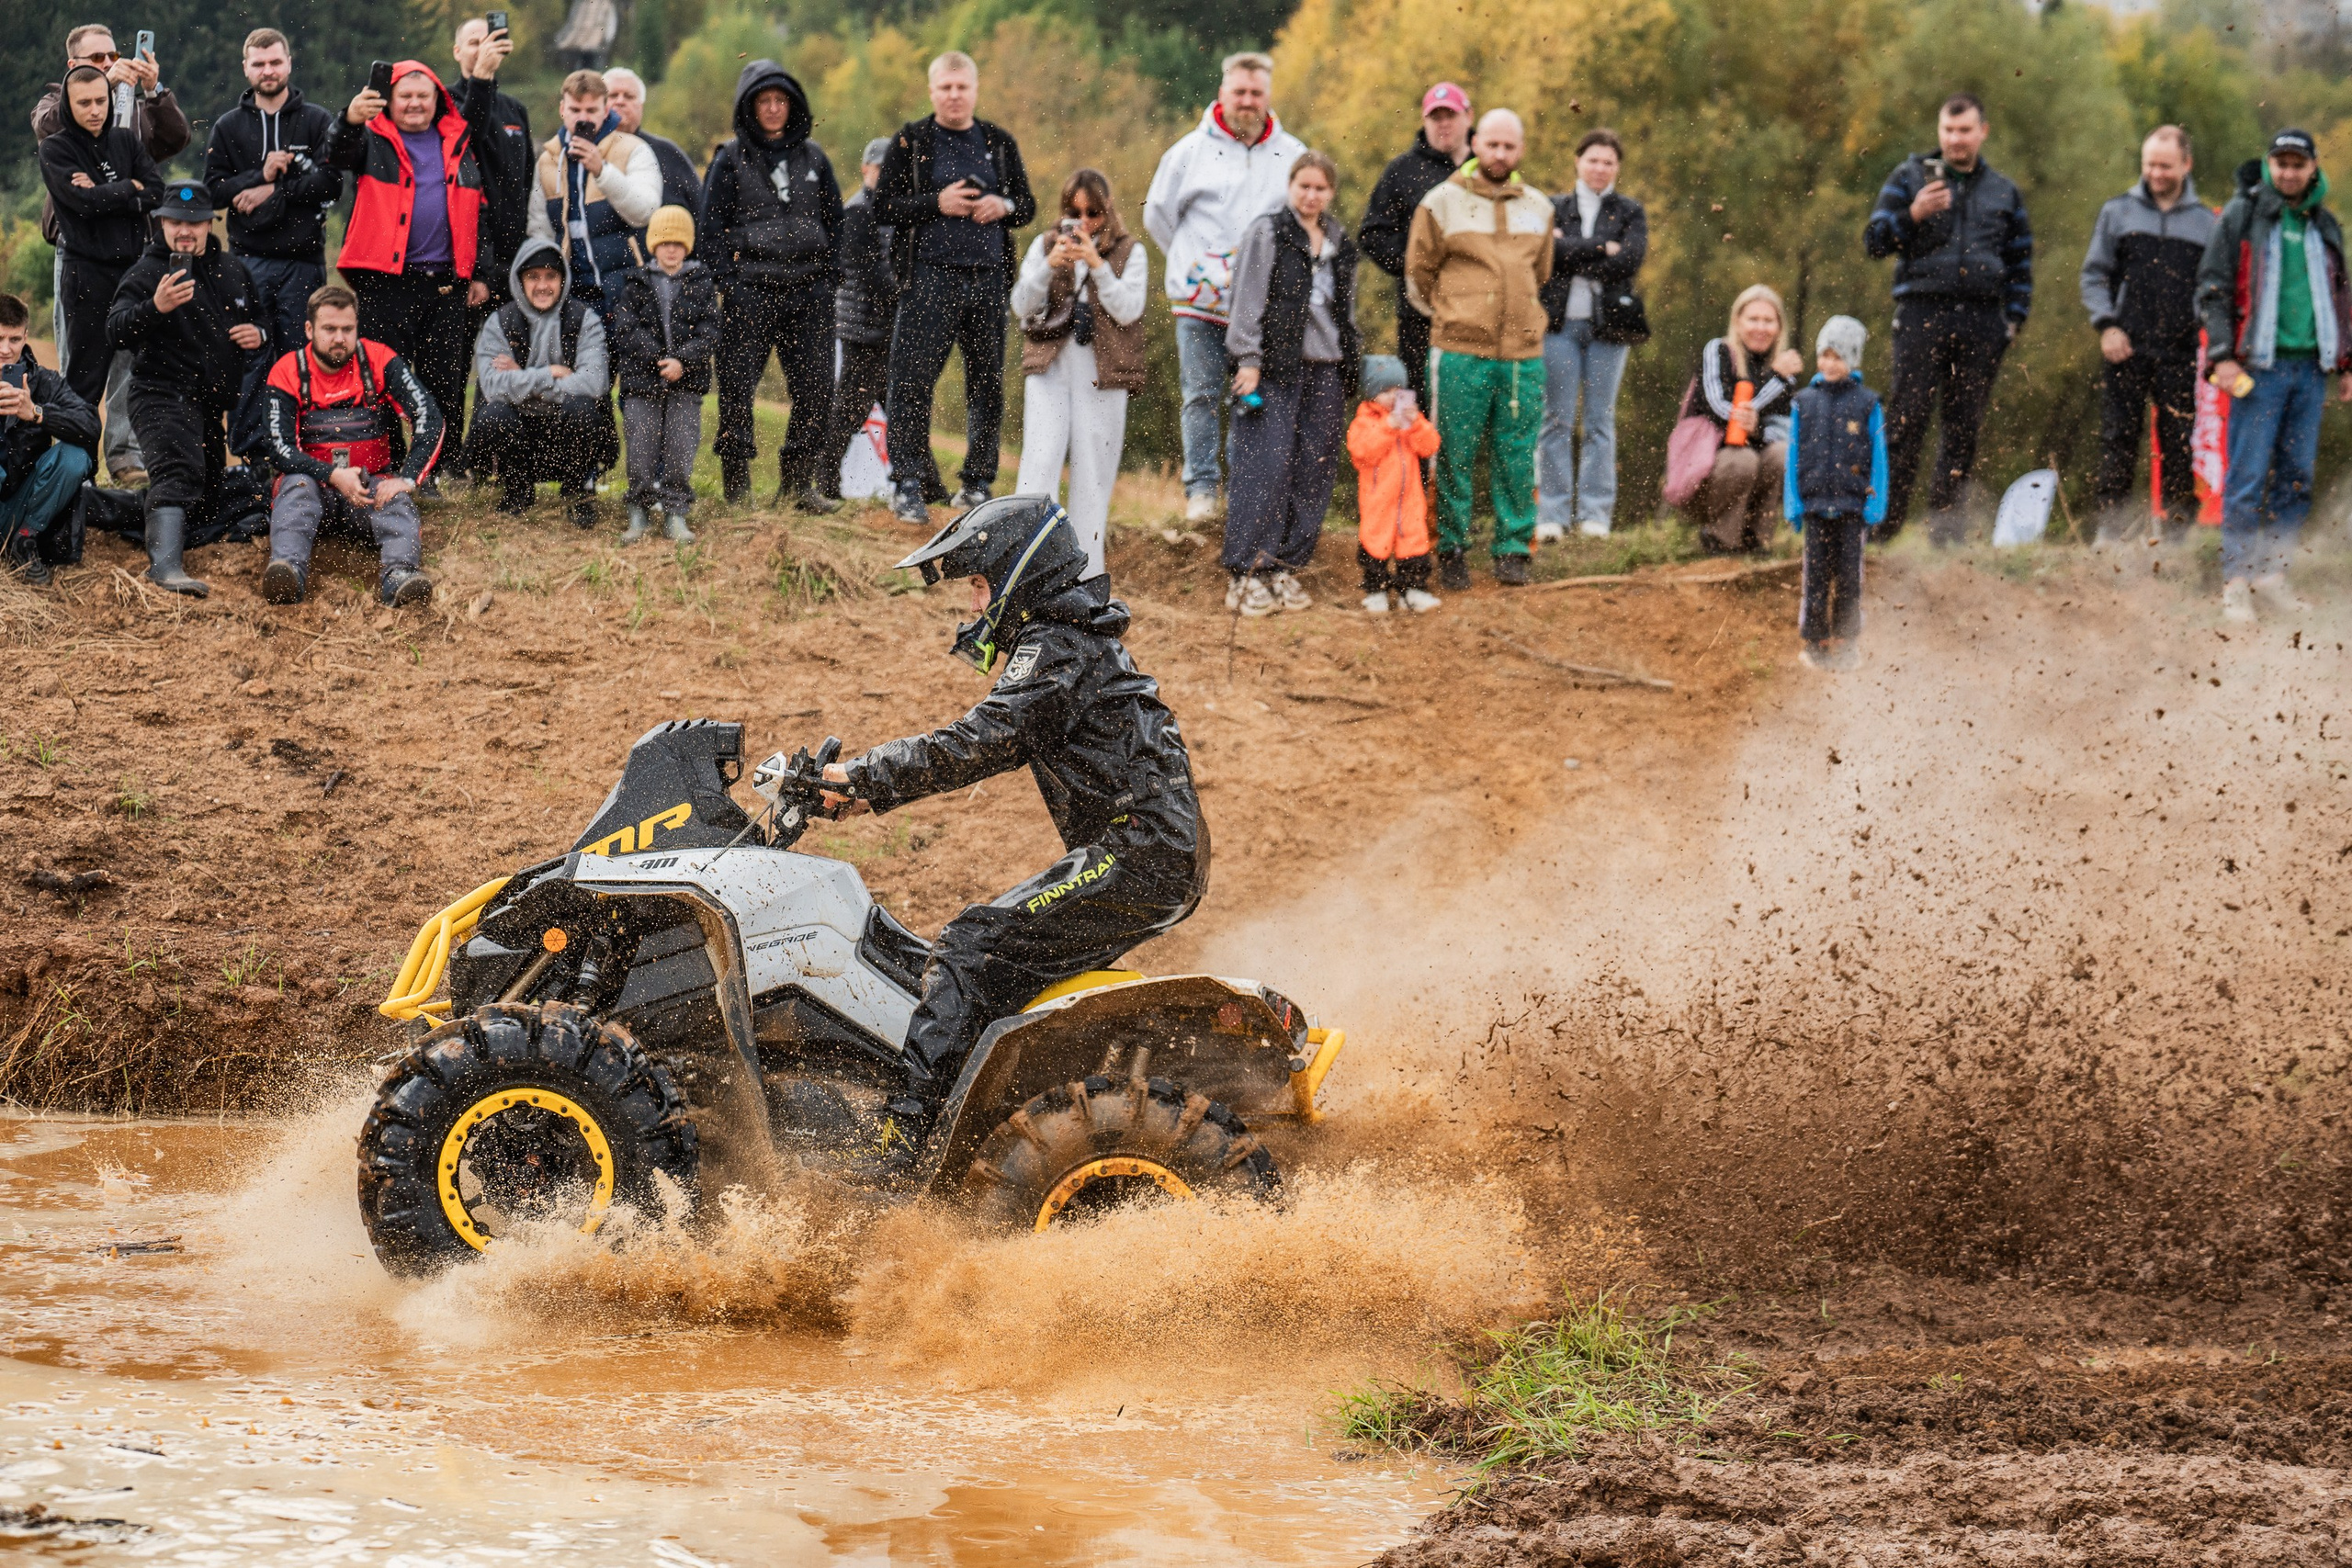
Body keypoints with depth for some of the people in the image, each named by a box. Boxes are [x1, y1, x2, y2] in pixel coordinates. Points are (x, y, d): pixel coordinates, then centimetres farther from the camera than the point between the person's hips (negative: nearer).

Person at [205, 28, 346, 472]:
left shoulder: (318, 121, 6)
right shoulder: (228, 127, 11)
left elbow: (330, 184, -5)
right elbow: (213, 189, 3)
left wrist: (274, 191, -11)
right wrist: (260, 176, -12)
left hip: (303, 260, -1)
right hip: (248, 260, 1)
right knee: (249, 359, -3)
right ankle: (249, 452, 1)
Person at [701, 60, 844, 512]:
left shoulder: (813, 158, 14)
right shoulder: (731, 160, 5)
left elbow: (834, 218, 19)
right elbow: (710, 225, 3)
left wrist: (829, 274, 8)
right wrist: (727, 281, -6)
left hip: (808, 292, 3)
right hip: (749, 290, -3)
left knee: (816, 390, -1)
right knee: (738, 389, -5)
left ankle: (798, 481, 9)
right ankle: (736, 485, 3)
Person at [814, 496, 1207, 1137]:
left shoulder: (1056, 651, -9)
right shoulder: (1082, 641, 23)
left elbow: (976, 745, -19)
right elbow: (996, 746, 23)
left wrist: (862, 775, -15)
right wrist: (873, 791, 15)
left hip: (1135, 859, -10)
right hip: (1171, 865, 10)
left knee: (972, 947, -15)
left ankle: (903, 1127, -24)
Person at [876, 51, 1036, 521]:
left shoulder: (999, 143, 14)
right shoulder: (910, 142, 4)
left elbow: (1027, 205, 17)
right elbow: (883, 205, -1)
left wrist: (1004, 206, -5)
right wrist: (936, 204, -14)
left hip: (989, 276, 4)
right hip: (929, 275, -4)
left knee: (988, 383, 6)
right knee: (914, 381, -8)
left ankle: (977, 484, 15)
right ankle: (909, 484, -5)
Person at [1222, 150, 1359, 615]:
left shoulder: (1341, 246, 17)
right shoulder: (1267, 234, 0)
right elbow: (1249, 300, -5)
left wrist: (1353, 364, 19)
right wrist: (1248, 361, -12)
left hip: (1326, 369, 6)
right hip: (1275, 368, -6)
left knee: (1312, 473, 2)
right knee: (1267, 468, -11)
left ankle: (1285, 568, 8)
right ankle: (1245, 574, -10)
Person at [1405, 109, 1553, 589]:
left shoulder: (1537, 207, 14)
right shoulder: (1442, 203, 1)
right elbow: (1419, 273, 9)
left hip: (1523, 353, 3)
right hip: (1459, 352, -3)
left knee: (1518, 459, 2)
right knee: (1454, 457, -2)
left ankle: (1513, 550, 10)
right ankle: (1451, 550, 7)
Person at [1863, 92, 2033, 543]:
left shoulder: (2003, 191, 17)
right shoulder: (1910, 177, 9)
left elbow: (2020, 262, 23)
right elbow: (1874, 240, 4)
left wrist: (2014, 317, 12)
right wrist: (1913, 215, -13)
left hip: (1982, 320, 3)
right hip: (1922, 314, -3)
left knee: (1965, 422, 2)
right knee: (1907, 419, -9)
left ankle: (1945, 515, 8)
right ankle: (1886, 517, -7)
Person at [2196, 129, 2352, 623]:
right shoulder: (2242, 216, 1)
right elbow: (2213, 288, -3)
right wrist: (2222, 356, -11)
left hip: (2311, 368, 5)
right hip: (2259, 366, -5)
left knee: (2297, 478, 4)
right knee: (2247, 479, -7)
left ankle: (2272, 573, 12)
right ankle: (2236, 582, -4)